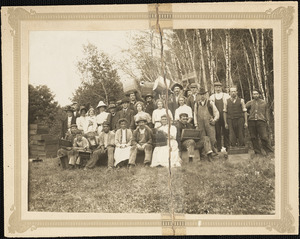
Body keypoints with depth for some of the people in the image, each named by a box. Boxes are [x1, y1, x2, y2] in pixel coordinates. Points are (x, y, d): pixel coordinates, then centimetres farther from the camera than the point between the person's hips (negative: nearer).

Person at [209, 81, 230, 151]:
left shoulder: (226, 96, 6)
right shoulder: (212, 97, 10)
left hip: (225, 116, -1)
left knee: (226, 132, 0)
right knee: (217, 133, 2)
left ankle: (227, 147, 7)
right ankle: (218, 148, 8)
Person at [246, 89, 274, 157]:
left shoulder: (263, 102, 12)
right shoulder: (250, 103, 10)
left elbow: (266, 112, 17)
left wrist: (267, 120, 14)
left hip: (261, 121, -1)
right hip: (251, 121, 1)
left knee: (264, 136, -6)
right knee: (253, 138, 2)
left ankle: (267, 150, 13)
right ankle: (258, 151, 12)